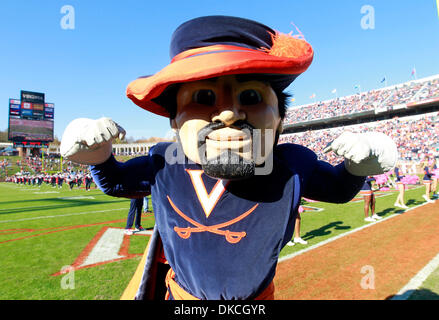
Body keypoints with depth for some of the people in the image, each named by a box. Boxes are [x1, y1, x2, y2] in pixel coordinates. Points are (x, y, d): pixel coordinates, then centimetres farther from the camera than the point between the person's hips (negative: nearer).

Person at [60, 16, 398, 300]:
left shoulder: (292, 168, -23)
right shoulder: (163, 165, -20)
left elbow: (339, 189, -4)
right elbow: (115, 182, -1)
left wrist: (358, 165, -24)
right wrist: (98, 157, -20)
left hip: (254, 296, 0)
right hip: (177, 292, 1)